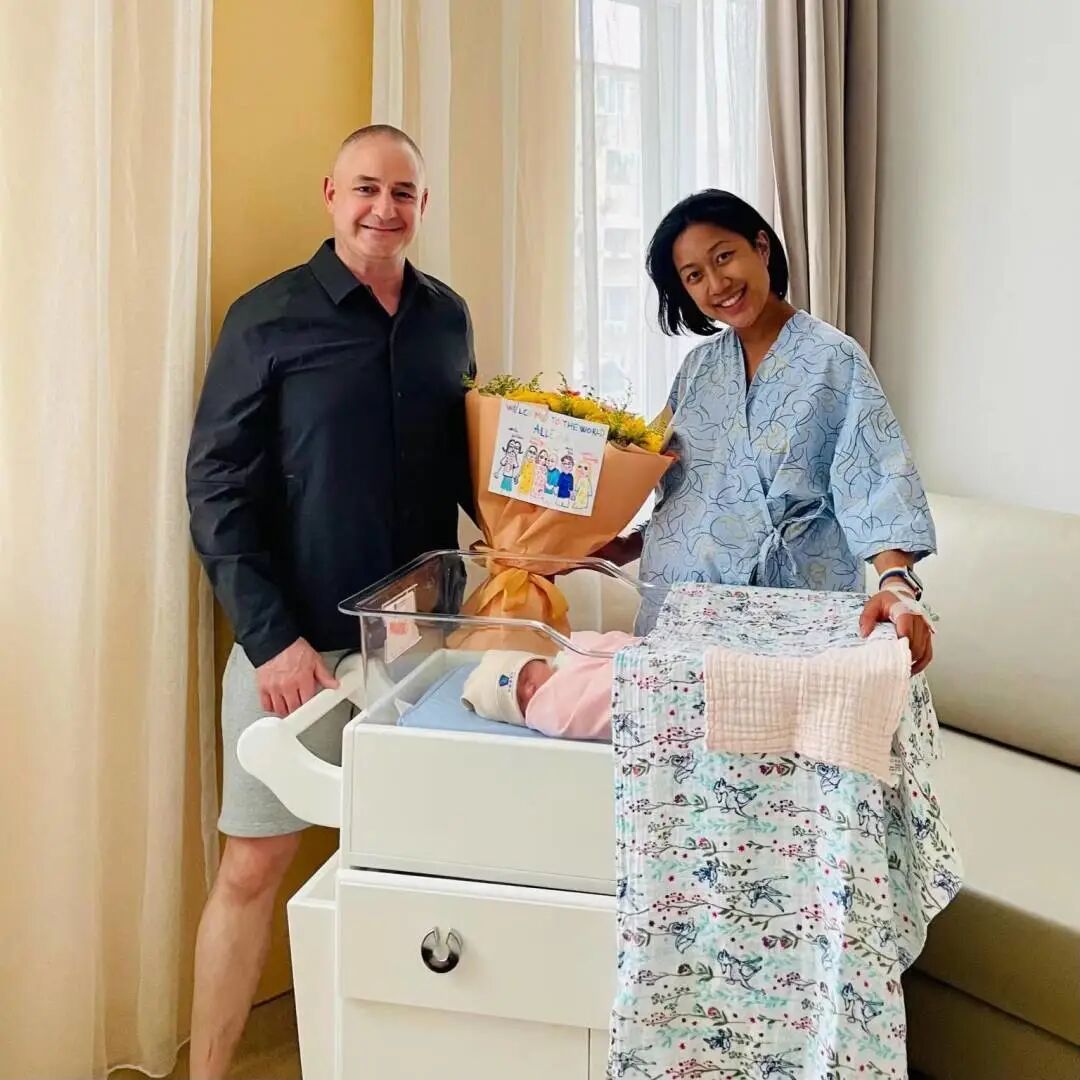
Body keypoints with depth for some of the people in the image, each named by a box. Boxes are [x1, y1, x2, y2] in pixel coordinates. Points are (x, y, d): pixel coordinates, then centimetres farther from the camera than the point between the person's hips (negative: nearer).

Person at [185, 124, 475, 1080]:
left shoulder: (446, 317, 8)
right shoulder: (268, 319, -5)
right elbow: (217, 491, -8)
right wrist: (271, 637, -15)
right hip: (297, 643, -4)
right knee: (254, 865, 5)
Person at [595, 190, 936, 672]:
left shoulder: (834, 359, -6)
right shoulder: (698, 367, 11)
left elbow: (875, 477, -17)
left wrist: (897, 582, -31)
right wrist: (623, 548, 4)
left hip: (787, 608, -4)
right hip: (677, 600, 5)